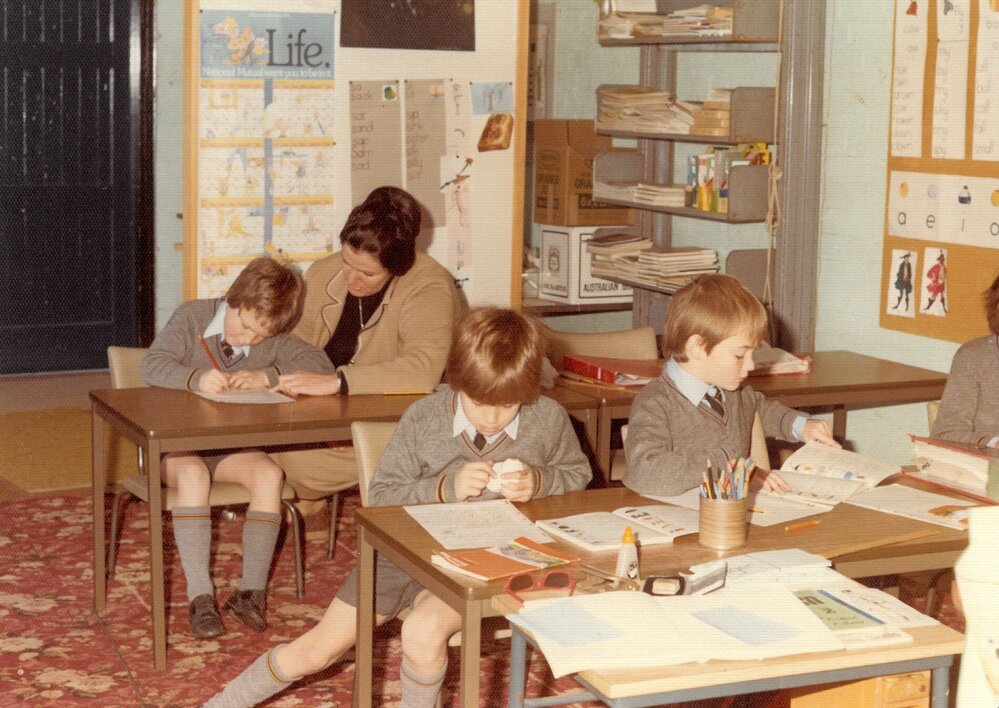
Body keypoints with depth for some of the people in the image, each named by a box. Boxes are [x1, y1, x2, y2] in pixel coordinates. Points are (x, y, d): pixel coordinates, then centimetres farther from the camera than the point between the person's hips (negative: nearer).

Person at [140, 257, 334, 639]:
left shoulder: (274, 340, -1)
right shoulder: (192, 316, -8)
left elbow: (320, 364, -11)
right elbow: (151, 365, -16)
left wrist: (268, 375, -25)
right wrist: (196, 378, -36)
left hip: (233, 448, 3)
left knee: (270, 474, -26)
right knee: (193, 474, -35)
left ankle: (252, 589, -23)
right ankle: (199, 594, -33)